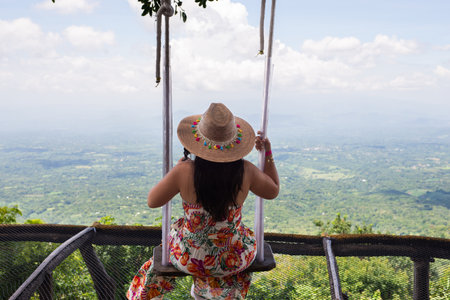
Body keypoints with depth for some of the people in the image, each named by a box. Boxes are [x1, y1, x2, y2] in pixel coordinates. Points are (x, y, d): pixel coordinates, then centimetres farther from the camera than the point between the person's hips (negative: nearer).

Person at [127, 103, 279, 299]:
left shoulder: (185, 171, -25)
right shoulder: (245, 171, -20)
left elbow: (152, 201, -10)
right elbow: (273, 191, 0)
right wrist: (268, 154, 6)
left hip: (189, 258, 0)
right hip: (232, 258, 1)